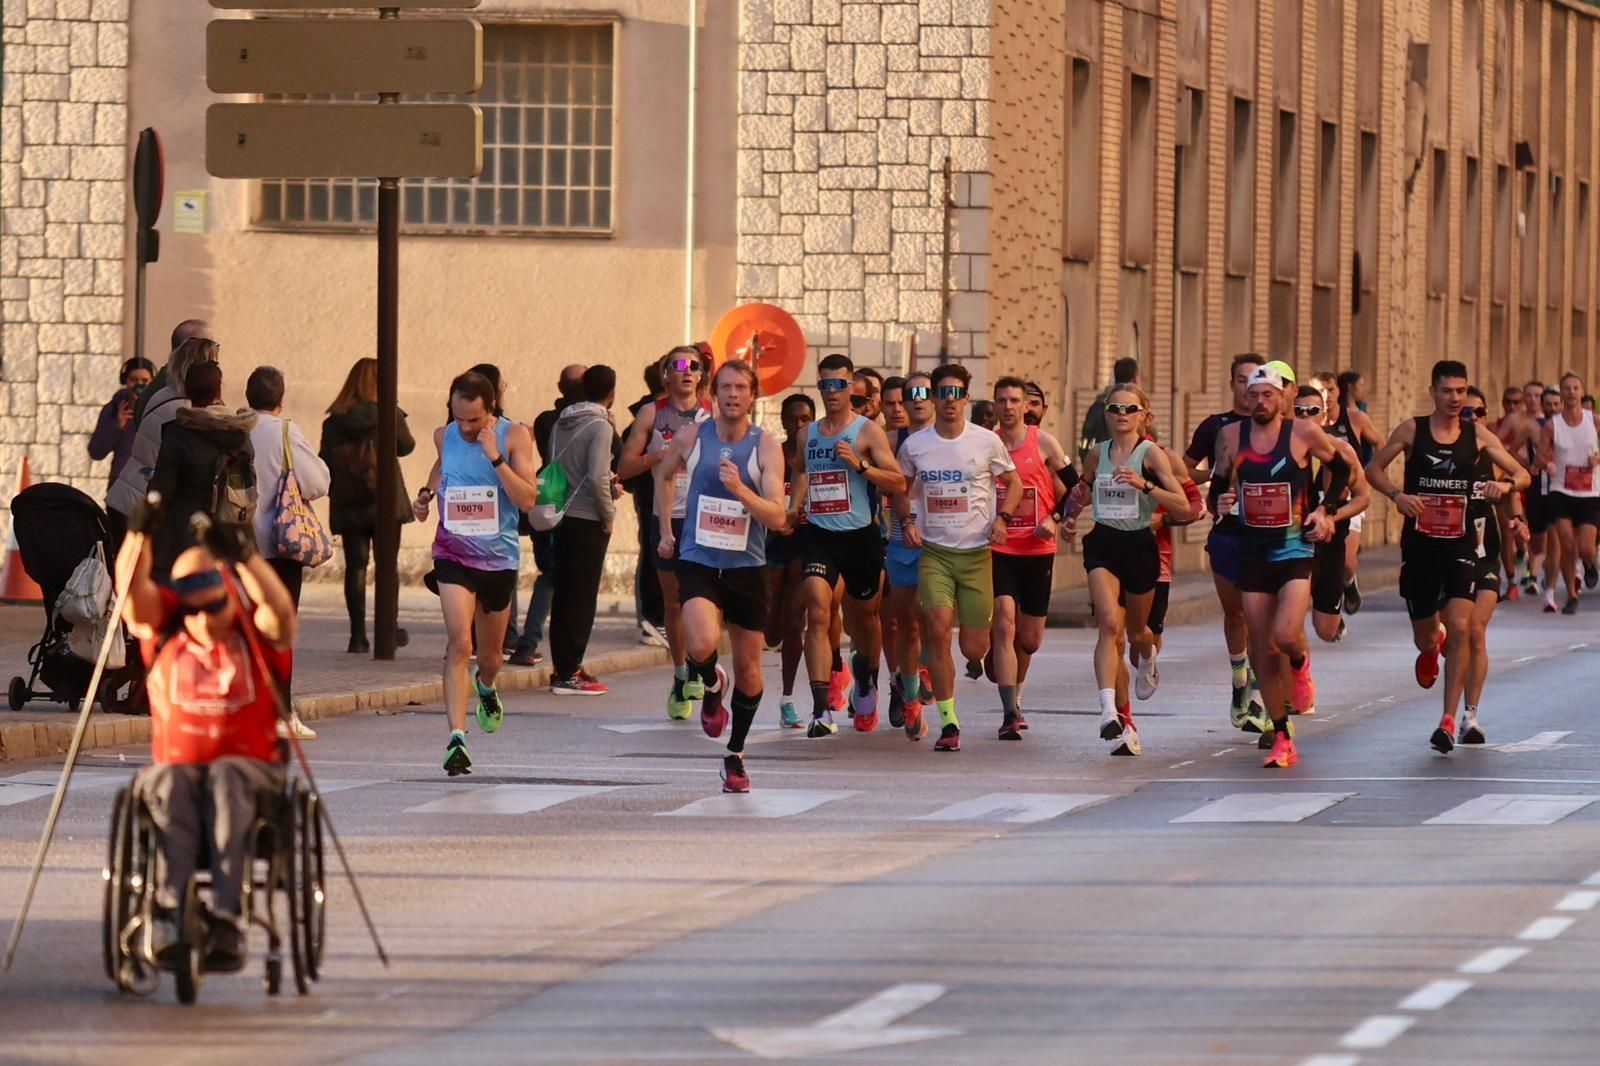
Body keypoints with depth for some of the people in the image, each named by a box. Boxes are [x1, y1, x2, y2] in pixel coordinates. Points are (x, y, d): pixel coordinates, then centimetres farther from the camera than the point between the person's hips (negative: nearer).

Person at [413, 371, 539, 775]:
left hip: (499, 556, 0)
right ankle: (456, 738, -24)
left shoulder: (514, 436, -8)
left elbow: (528, 499, -16)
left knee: (490, 655, 17)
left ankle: (486, 686, 54)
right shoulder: (444, 436, 2)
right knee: (459, 643, -19)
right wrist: (427, 493, 7)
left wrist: (495, 457, -24)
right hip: (454, 553, 0)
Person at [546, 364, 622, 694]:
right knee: (582, 596, -2)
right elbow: (597, 476, -22)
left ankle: (563, 667, 19)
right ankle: (568, 673, -3)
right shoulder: (600, 426, -13)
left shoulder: (561, 423, 8)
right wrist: (608, 513, -8)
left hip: (562, 517, 7)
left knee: (563, 593, 13)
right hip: (588, 519, -7)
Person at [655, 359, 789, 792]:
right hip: (698, 561, -1)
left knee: (748, 668, 7)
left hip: (746, 566, 1)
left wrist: (740, 490, -31)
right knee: (702, 645, -27)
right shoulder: (691, 439, -2)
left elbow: (778, 517, -16)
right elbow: (664, 475, 21)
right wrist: (665, 529, 19)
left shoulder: (766, 447, -7)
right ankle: (712, 685, 9)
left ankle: (735, 754, 27)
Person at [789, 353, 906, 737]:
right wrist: (795, 507, 7)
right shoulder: (808, 434, 9)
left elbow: (898, 482, -9)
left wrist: (860, 464, -22)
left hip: (860, 536, -1)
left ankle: (866, 677, 51)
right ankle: (821, 709, -25)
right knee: (818, 612, -18)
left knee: (864, 615, 18)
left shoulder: (867, 431, -4)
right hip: (819, 535, 1)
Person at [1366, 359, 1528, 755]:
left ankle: (1449, 720, -13)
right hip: (1419, 544, 0)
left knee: (1460, 627, -17)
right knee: (1423, 636, 10)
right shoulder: (1412, 430, -1)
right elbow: (1374, 469, 4)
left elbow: (1522, 475, 4)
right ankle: (1430, 648, 52)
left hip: (1460, 544, 0)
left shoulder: (1477, 434, 1)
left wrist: (1507, 484, -19)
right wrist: (1396, 494, -16)